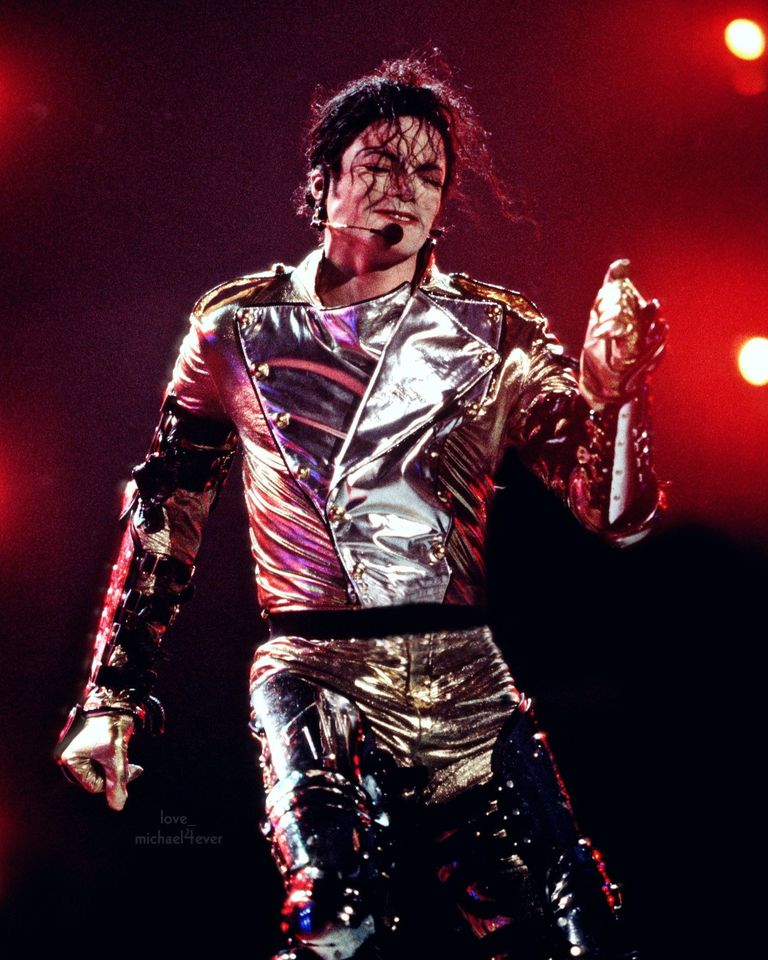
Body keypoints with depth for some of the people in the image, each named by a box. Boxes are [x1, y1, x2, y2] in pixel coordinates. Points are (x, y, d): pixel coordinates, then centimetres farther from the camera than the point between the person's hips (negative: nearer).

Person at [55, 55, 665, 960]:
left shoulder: (497, 334, 7)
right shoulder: (238, 328, 8)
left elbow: (611, 511, 1)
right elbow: (164, 511, 15)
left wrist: (613, 394, -19)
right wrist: (111, 697, 13)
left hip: (463, 681, 2)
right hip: (312, 677, -1)